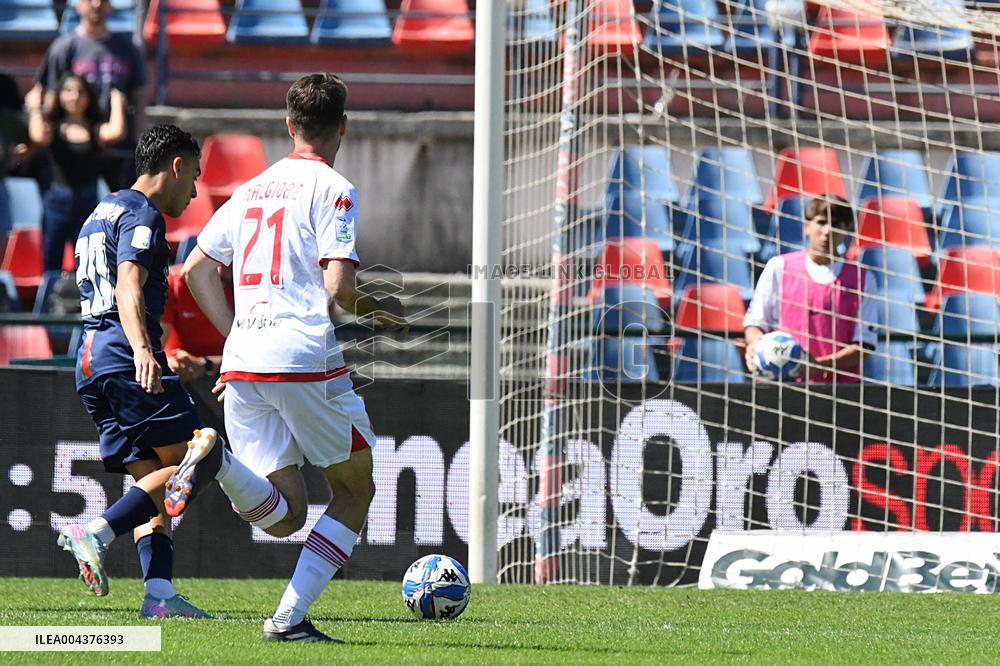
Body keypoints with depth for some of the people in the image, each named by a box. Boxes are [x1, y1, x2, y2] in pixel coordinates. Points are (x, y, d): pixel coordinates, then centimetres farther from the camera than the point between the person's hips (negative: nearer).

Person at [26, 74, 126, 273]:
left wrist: (117, 104, -3)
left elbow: (116, 132, -14)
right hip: (57, 202, 0)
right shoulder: (54, 129, 5)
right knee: (50, 269, 3)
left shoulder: (96, 131, 5)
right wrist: (35, 108, -5)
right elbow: (39, 137, -16)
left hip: (88, 203, 0)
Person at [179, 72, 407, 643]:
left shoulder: (252, 189, 18)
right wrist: (377, 309, 7)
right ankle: (290, 617, 1)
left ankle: (213, 461, -25)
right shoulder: (333, 190, -3)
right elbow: (337, 286, -13)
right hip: (305, 359, -6)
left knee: (285, 516, 5)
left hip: (242, 361, 6)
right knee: (356, 489, 13)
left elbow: (196, 269, 20)